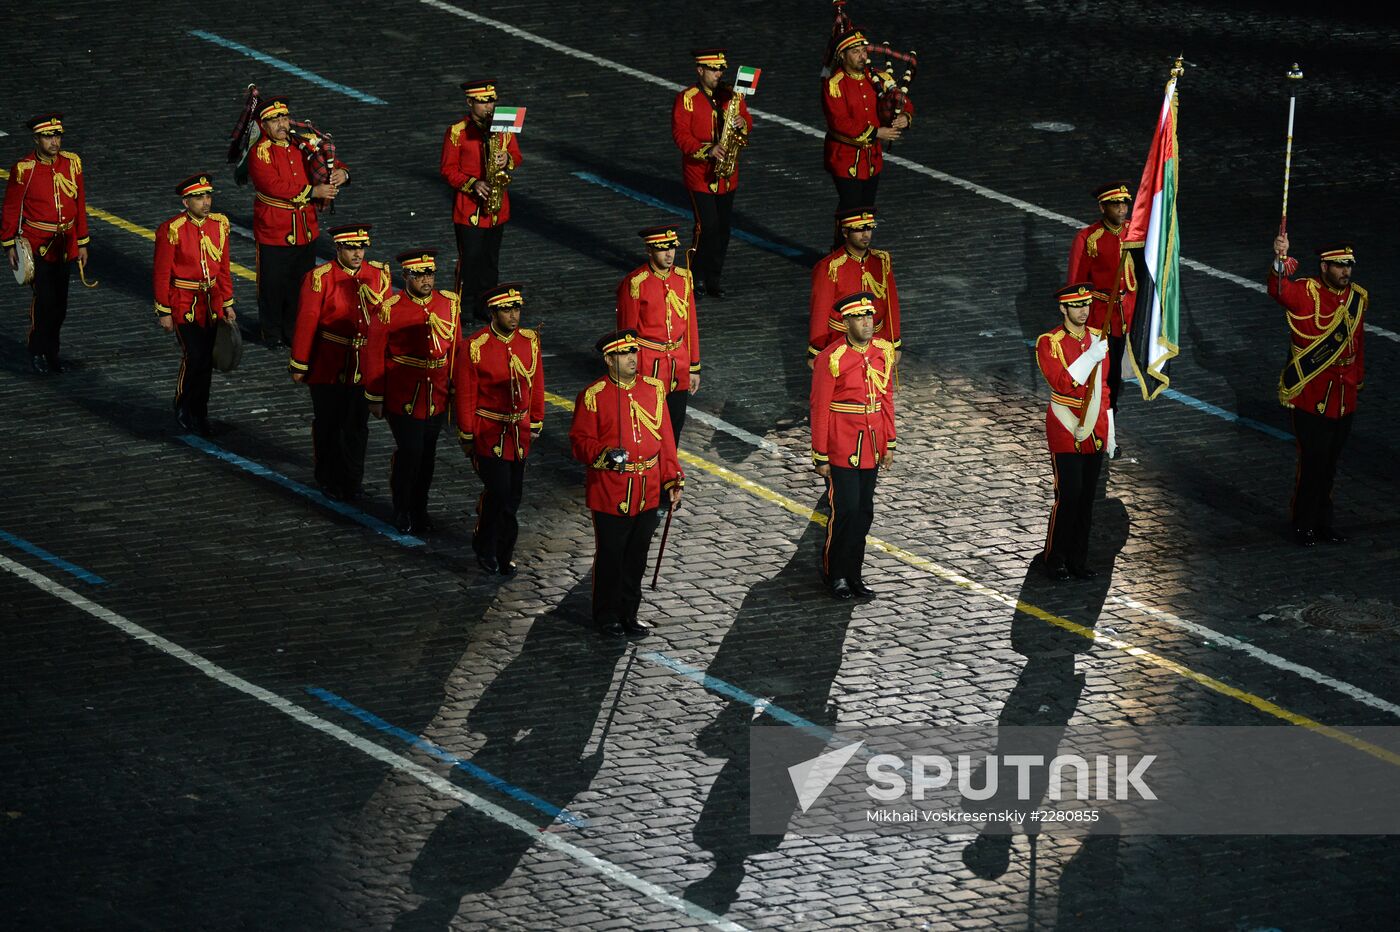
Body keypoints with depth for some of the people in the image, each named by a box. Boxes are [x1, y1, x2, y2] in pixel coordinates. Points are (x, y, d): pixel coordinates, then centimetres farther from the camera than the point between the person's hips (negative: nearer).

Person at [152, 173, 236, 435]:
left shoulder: (219, 224, 2)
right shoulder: (172, 230, -15)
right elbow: (162, 274, -10)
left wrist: (227, 304, 12)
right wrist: (164, 312, -9)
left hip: (212, 302, 5)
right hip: (184, 303, -5)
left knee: (207, 358, 8)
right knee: (194, 357, -11)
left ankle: (198, 413, 21)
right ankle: (183, 410, 8)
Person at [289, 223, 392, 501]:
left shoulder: (379, 274, 1)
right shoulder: (319, 278, -11)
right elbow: (306, 322, -9)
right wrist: (299, 365, -7)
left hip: (365, 367, 3)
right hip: (328, 368, -3)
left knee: (357, 426, 11)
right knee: (328, 425, 10)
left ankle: (353, 480, 25)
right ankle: (329, 480, 25)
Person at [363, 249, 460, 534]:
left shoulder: (449, 304, 0)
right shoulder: (389, 309, -13)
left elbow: (455, 348, 9)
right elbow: (374, 355, -7)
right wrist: (375, 398, -5)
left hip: (437, 400, 4)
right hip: (403, 400, -4)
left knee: (427, 454, 14)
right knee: (410, 452, -3)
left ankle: (420, 509, 31)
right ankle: (402, 512, 16)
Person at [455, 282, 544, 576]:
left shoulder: (530, 341, 1)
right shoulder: (475, 347, -14)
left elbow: (536, 385, 12)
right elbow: (465, 395, -7)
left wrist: (535, 425, 14)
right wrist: (467, 438, -3)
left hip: (519, 431, 5)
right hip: (489, 432, -5)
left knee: (513, 495, 9)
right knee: (499, 492, -10)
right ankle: (486, 545, 11)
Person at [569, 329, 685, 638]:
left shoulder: (654, 389, 4)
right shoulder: (593, 396, -11)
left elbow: (664, 438, 9)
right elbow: (580, 441, -10)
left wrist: (672, 480, 8)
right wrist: (604, 454, -29)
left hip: (648, 493, 4)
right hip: (611, 494, -4)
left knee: (637, 557, 15)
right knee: (610, 558, 8)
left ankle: (629, 613, 29)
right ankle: (607, 617, 23)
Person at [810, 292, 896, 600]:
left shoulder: (883, 352, 2)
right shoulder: (831, 359, -15)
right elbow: (819, 409, -11)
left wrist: (889, 444, 11)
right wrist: (820, 457, -10)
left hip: (871, 448, 6)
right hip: (841, 449, -6)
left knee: (864, 512, 11)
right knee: (845, 510, -4)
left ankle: (854, 574, 23)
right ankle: (834, 574, 12)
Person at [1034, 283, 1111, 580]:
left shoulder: (1097, 338, 8)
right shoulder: (1049, 343, -10)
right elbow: (1062, 384, -21)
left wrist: (1108, 428, 17)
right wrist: (1091, 357, -28)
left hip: (1095, 431, 5)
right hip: (1066, 432, -5)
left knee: (1087, 499, 8)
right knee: (1068, 497, -7)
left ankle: (1078, 559, 17)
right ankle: (1054, 559, 7)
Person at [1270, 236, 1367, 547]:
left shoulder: (1358, 297, 7)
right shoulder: (1306, 293, -11)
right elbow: (1279, 290, -33)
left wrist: (1358, 383, 19)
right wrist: (1280, 261, -52)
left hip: (1344, 399, 5)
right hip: (1311, 397, -5)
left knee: (1330, 463, 14)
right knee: (1312, 461, -3)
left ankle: (1323, 521, 25)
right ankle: (1304, 525, 10)